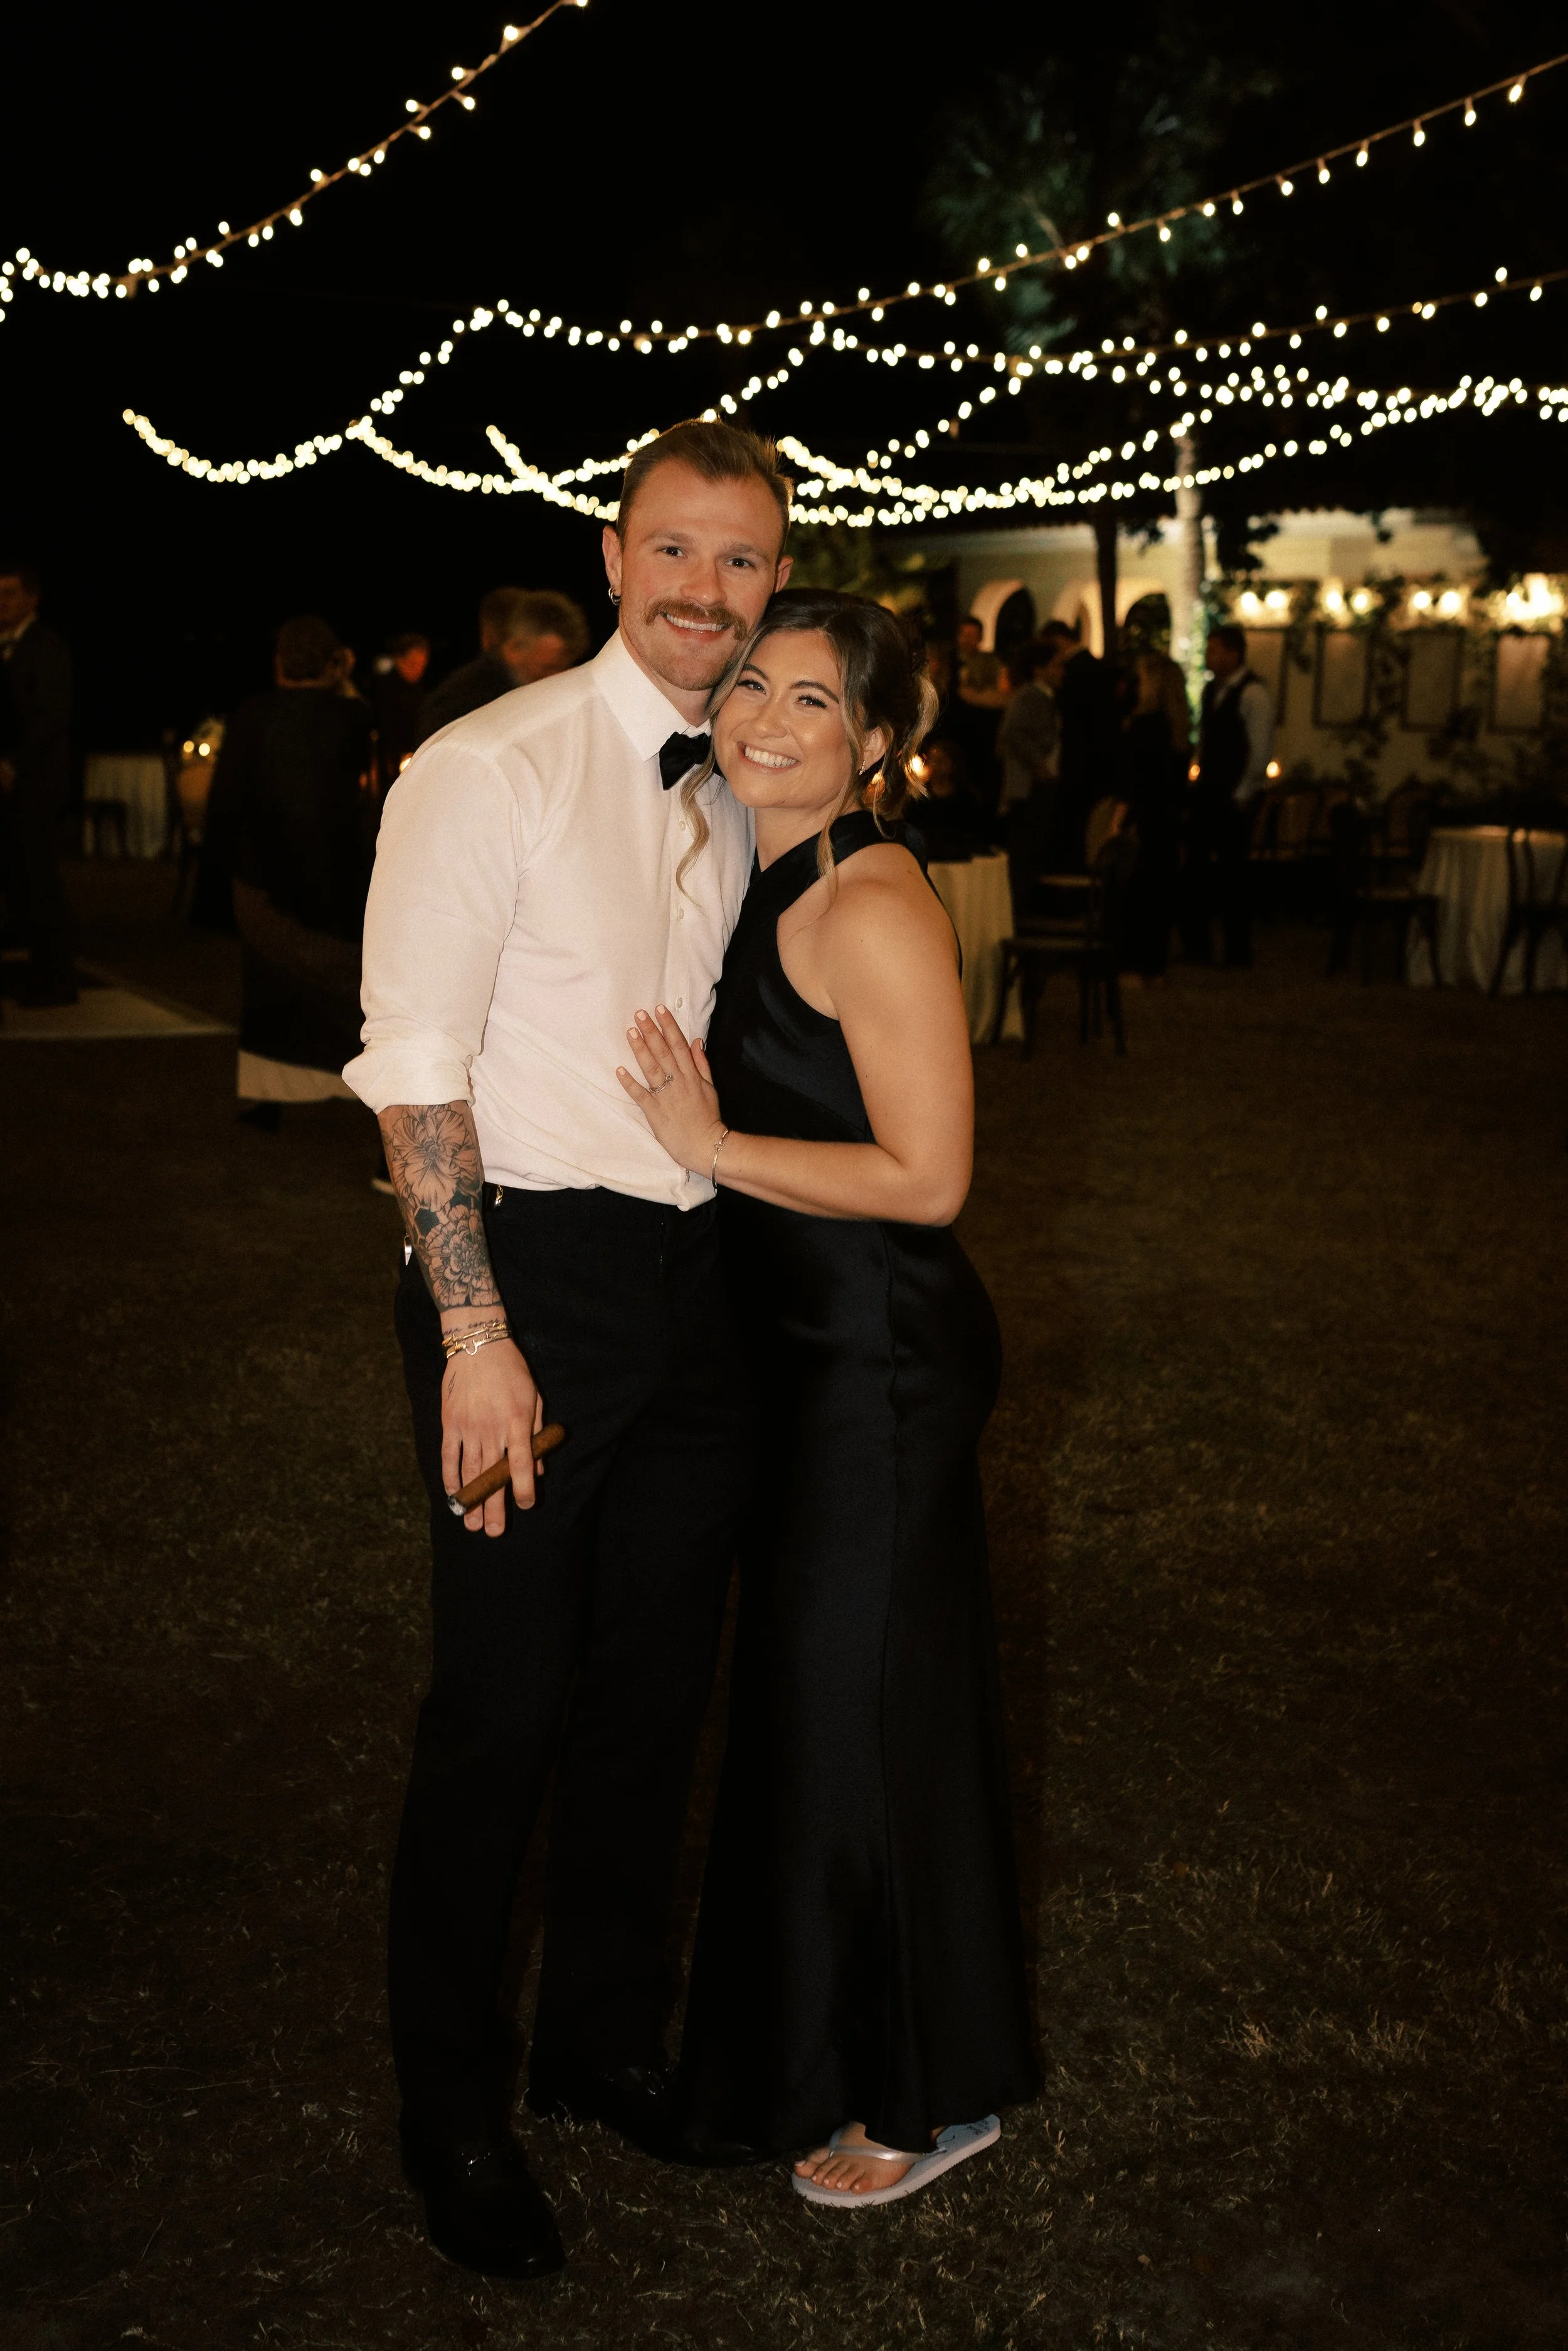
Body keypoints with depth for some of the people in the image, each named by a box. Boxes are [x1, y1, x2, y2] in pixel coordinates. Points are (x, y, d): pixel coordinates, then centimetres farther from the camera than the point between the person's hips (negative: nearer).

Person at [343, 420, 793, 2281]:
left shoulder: (747, 790, 10)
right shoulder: (488, 771, -11)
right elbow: (415, 1070, -14)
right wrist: (476, 1331, -18)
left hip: (699, 1278, 6)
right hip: (531, 1271, -6)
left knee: (654, 1690, 16)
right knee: (501, 1709, 2)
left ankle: (604, 2041, 37)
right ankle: (450, 2108, 23)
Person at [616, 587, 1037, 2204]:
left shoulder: (872, 910, -20)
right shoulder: (764, 882, 9)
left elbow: (927, 1175, -21)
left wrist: (713, 1147, -19)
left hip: (883, 1359, -9)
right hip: (809, 1345, 9)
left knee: (868, 1703, 3)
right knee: (803, 1690, 20)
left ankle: (931, 2094, 24)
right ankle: (818, 2047, 39)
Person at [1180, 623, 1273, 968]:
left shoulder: (1253, 693, -12)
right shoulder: (1211, 689, 13)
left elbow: (1261, 749, -15)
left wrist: (1242, 795, -15)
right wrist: (1199, 783, 11)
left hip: (1233, 798, -8)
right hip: (1207, 793, 8)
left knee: (1231, 875, -3)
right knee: (1196, 870, 6)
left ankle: (1239, 953, 5)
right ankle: (1196, 946, 13)